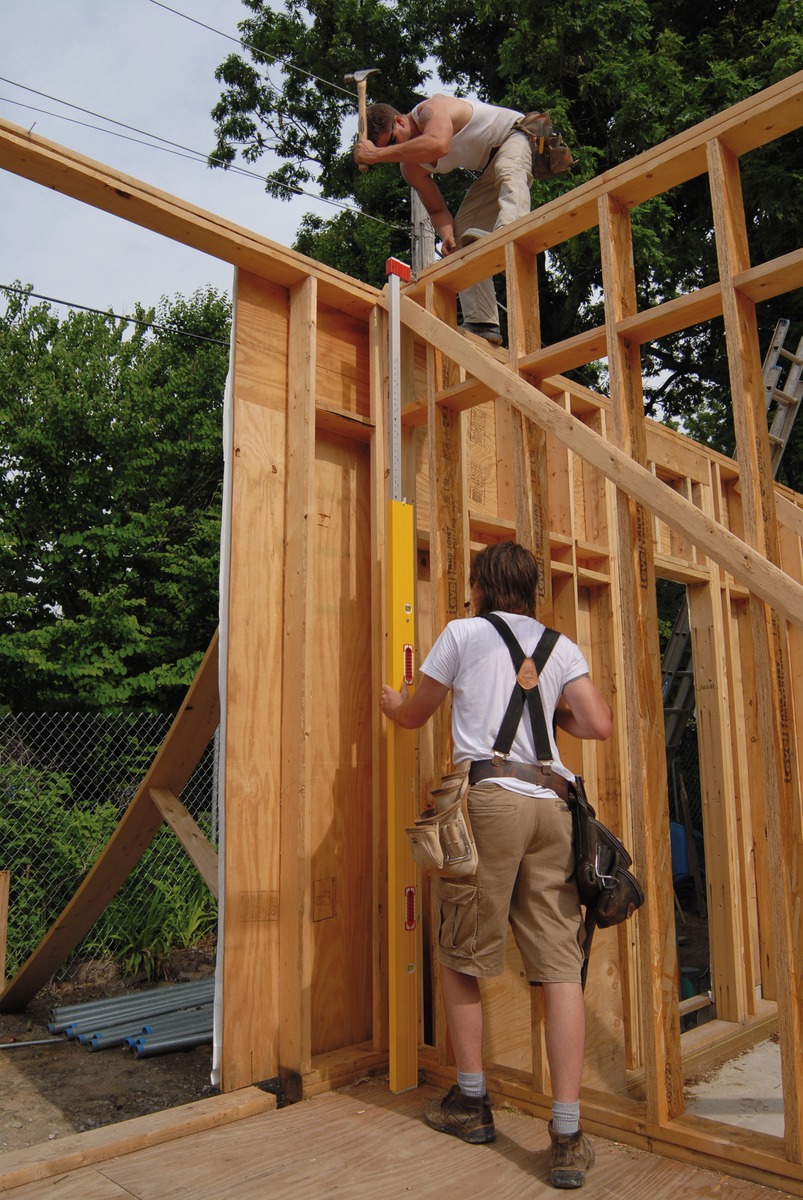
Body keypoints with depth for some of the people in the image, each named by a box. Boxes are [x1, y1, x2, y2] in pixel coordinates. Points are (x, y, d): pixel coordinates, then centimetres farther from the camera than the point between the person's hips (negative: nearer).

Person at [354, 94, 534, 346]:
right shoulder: (411, 169, -5)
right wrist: (447, 234, -26)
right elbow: (437, 210, -2)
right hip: (488, 170, 7)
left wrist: (377, 154, -44)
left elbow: (438, 145, -49)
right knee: (463, 236, -6)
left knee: (507, 172, -40)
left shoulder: (431, 108, -27)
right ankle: (482, 324, -12)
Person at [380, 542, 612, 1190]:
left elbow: (413, 714, 19)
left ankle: (472, 1102, 24)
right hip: (552, 803, 4)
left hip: (489, 797, -3)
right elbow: (599, 725, 7)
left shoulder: (463, 633, 10)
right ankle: (568, 1137, 4)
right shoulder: (562, 646, 18)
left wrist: (388, 698, 42)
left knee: (460, 955, 13)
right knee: (560, 967, 3)